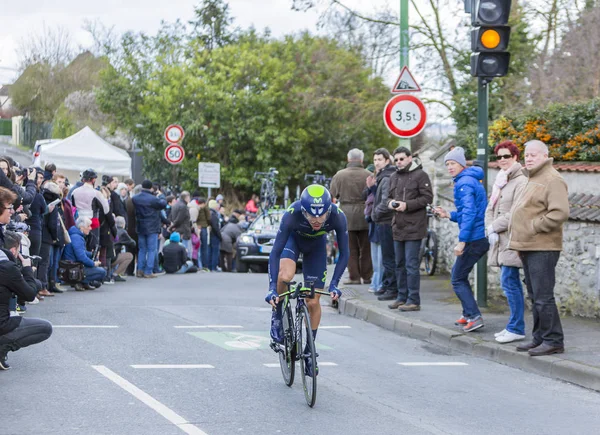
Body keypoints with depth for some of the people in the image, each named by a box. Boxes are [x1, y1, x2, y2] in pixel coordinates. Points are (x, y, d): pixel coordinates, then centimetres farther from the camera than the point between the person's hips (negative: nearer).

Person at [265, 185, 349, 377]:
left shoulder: (338, 217, -36)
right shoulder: (292, 214, -40)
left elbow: (344, 253, -25)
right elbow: (276, 252, -36)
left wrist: (334, 284, -32)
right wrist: (272, 288, -41)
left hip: (316, 245, 2)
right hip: (293, 238, -1)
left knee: (313, 301, 0)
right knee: (285, 276, -34)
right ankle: (277, 315, -6)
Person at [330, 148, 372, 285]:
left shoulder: (339, 175, -3)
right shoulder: (368, 175, -5)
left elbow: (333, 195, 1)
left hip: (346, 215, 0)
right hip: (364, 215, 0)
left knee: (351, 248, 5)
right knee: (366, 248, 9)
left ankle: (354, 277, 4)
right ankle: (367, 276, 12)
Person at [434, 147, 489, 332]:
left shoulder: (464, 183, -13)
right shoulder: (472, 181, 17)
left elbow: (469, 213, -22)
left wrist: (462, 240, -24)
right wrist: (449, 215, 15)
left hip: (473, 239, -10)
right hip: (481, 238, 10)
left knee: (458, 280, -4)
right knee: (459, 274, 20)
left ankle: (474, 317, -11)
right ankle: (468, 314, 22)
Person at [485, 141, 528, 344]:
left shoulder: (521, 182, -11)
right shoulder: (499, 181, 18)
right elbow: (490, 209, 18)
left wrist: (495, 227, -10)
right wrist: (490, 229, 0)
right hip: (500, 240, 9)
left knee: (509, 282, -11)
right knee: (511, 283, 12)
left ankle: (517, 329, -6)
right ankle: (514, 325, 17)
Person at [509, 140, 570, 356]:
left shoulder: (552, 181, -11)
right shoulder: (533, 180, 21)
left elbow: (560, 213, -23)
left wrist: (534, 227, -18)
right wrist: (516, 231, 17)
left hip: (542, 249, -10)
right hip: (528, 247, 10)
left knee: (543, 297, -10)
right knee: (535, 297, 14)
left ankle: (553, 340, -5)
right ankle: (539, 338, 20)